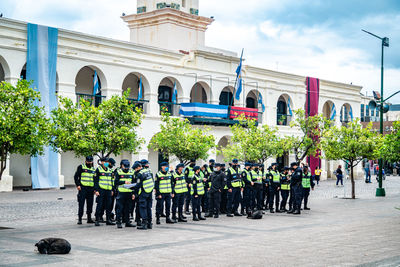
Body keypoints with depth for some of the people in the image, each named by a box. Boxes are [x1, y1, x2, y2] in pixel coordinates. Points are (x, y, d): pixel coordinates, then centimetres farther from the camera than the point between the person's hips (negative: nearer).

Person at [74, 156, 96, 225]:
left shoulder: (93, 169, 16)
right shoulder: (81, 167, 0)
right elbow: (76, 176, -3)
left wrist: (95, 188, 13)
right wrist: (78, 185, -12)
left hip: (91, 189, 5)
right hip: (83, 188, -5)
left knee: (90, 204, 8)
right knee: (81, 204, -7)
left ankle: (89, 218, 16)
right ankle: (79, 219, -5)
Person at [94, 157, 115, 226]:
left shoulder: (110, 170, 16)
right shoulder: (98, 169, -2)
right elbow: (95, 180, -5)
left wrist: (112, 190, 17)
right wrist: (96, 190, -12)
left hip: (108, 190, 6)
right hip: (101, 190, -6)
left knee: (108, 206, 7)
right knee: (100, 205, -5)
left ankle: (108, 220, 13)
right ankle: (97, 220, 1)